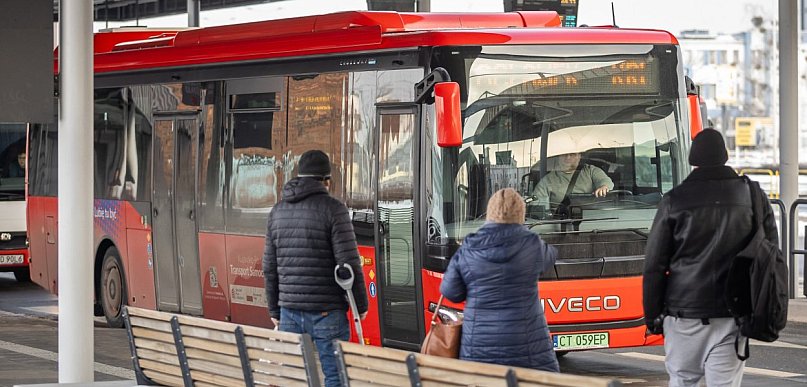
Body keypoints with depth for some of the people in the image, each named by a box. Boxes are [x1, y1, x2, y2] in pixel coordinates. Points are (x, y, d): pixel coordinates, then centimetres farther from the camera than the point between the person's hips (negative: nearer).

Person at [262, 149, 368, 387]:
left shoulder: (278, 212, 11)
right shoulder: (332, 209, -8)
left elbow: (270, 268, 13)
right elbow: (349, 264, -11)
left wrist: (274, 310, 21)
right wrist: (360, 305, -1)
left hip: (289, 311, 5)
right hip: (326, 312, -5)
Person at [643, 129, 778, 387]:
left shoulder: (675, 201, -2)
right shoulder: (754, 197, 4)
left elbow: (654, 266, 0)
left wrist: (652, 315, 8)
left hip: (684, 314, -1)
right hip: (733, 316, 1)